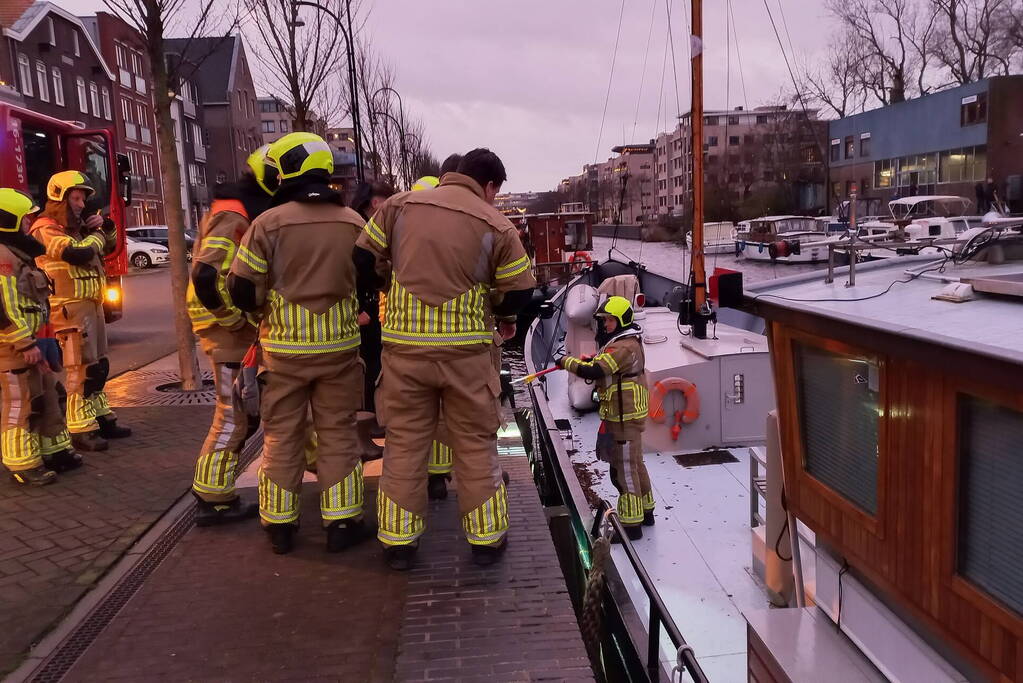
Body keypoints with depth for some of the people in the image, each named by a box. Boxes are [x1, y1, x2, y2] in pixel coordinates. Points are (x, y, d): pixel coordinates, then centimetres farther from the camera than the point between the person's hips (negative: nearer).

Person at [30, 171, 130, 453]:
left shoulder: (75, 227, 17)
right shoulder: (46, 229, -11)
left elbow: (109, 246, 25)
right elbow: (79, 253, -25)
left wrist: (105, 226, 6)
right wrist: (97, 234, -6)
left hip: (92, 305, 9)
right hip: (71, 309, -9)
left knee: (99, 366, 14)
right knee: (82, 370, -9)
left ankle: (101, 419, 23)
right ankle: (81, 430, -4)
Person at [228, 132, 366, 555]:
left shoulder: (268, 223, -10)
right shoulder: (353, 223, -1)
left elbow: (243, 290, -8)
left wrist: (264, 309, 12)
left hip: (284, 347, -1)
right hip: (339, 345, 2)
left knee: (282, 437, 12)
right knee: (337, 434, 11)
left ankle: (279, 525, 21)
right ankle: (341, 524, 15)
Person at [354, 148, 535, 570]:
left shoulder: (399, 206, 3)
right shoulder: (495, 226, -2)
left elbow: (363, 260, 7)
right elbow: (518, 294, 0)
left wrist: (362, 304, 24)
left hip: (404, 347, 2)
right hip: (466, 350, -1)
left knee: (405, 445, 12)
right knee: (475, 446, 12)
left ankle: (398, 541, 19)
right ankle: (486, 539, 21)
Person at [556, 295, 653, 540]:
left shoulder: (623, 346, -20)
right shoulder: (630, 342, 14)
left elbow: (593, 371, -29)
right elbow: (609, 368, 22)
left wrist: (567, 361, -15)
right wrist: (592, 361, 5)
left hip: (624, 418, -11)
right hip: (627, 415, 11)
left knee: (625, 469, -5)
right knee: (635, 464, 21)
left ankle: (631, 525, 1)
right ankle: (645, 511, 35)